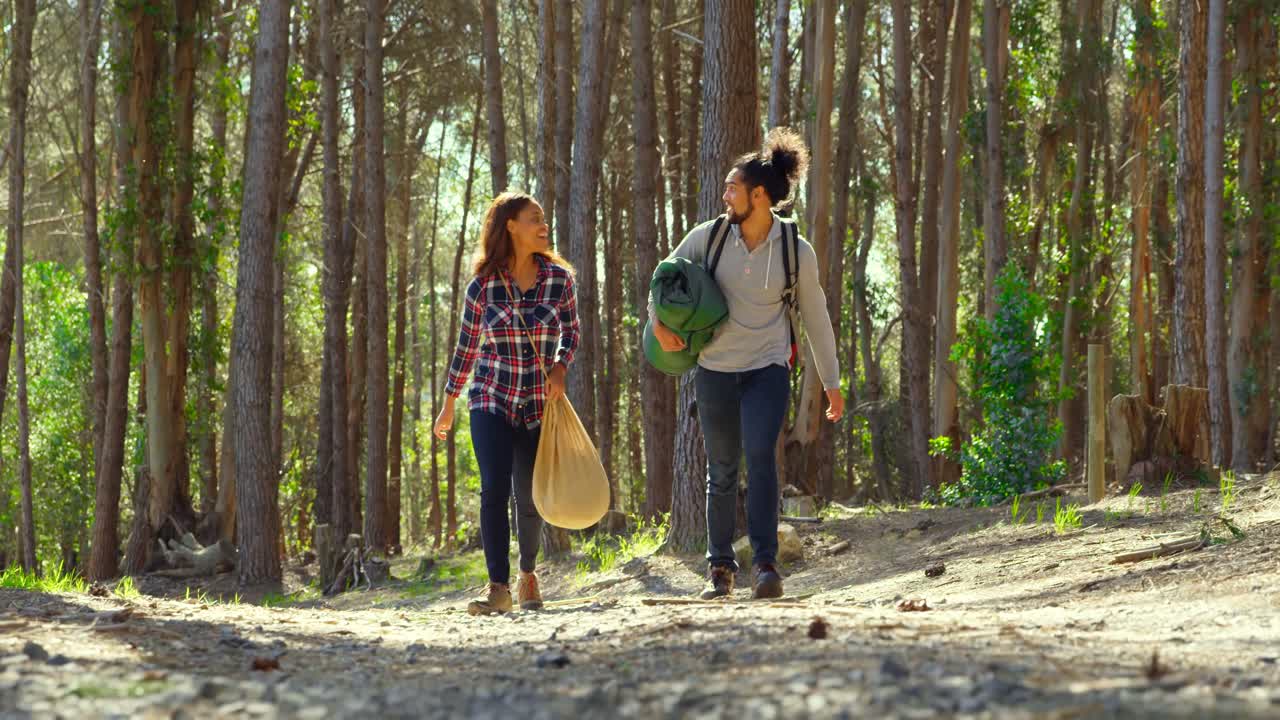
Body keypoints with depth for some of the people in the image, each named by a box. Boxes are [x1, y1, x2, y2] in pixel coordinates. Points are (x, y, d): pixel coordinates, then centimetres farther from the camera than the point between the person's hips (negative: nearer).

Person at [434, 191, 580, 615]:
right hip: (490, 401, -1)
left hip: (539, 404, 1)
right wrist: (448, 405, 11)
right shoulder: (483, 287, -3)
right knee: (494, 489, -16)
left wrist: (560, 366, -10)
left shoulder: (558, 278, -1)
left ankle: (528, 574, 28)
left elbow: (570, 331, 11)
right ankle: (498, 588, -16)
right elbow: (466, 347, 7)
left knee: (528, 498, 4)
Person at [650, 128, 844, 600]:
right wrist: (658, 323, -9)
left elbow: (816, 318, 3)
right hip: (715, 369, 2)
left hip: (768, 369, -2)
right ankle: (720, 568, 23)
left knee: (760, 455, -22)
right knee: (722, 471, 8)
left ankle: (766, 565, -21)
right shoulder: (709, 236, -5)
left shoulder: (797, 251, -8)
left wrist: (832, 383, 8)